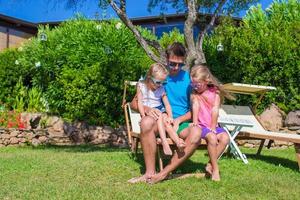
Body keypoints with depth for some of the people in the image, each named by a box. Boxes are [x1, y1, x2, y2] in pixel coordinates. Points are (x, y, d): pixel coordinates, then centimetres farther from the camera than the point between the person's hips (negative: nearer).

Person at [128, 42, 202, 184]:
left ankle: (164, 172, -30)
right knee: (146, 122, -36)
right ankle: (150, 172, -29)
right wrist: (146, 109, -18)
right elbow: (134, 103, 5)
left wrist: (179, 120, -12)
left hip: (181, 123, 1)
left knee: (196, 132, -34)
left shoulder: (189, 78, 7)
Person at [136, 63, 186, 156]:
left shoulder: (161, 89, 6)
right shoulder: (141, 86, 0)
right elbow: (140, 102, -6)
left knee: (166, 121, -28)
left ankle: (178, 141, -42)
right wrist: (143, 116, -18)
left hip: (160, 111, 3)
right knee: (159, 115, -33)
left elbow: (167, 104, 2)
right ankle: (164, 142, -44)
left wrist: (170, 116, -14)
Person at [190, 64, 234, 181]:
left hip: (213, 126, 2)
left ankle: (210, 165, -15)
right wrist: (195, 122, -25)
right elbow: (195, 106, -12)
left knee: (225, 138, -26)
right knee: (212, 138, -31)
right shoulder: (194, 94, 3)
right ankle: (215, 169, -20)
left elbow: (215, 110, -6)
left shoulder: (215, 92, 3)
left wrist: (213, 128, -13)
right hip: (201, 125, -2)